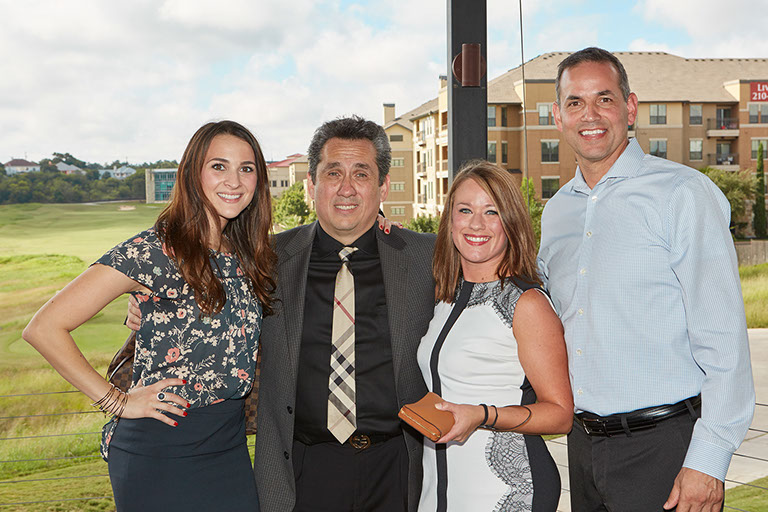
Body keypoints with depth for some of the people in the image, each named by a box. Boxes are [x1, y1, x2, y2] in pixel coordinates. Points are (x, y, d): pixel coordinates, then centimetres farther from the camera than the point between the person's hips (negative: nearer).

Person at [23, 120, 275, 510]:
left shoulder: (247, 254, 4)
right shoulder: (154, 251, -15)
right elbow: (44, 328, -17)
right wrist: (116, 402, -14)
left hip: (230, 446, 6)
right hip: (161, 452, -6)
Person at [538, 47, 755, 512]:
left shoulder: (683, 193, -9)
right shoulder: (556, 212, 10)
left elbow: (723, 338, -13)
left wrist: (709, 460, -16)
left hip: (663, 444, -5)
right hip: (584, 441, 6)